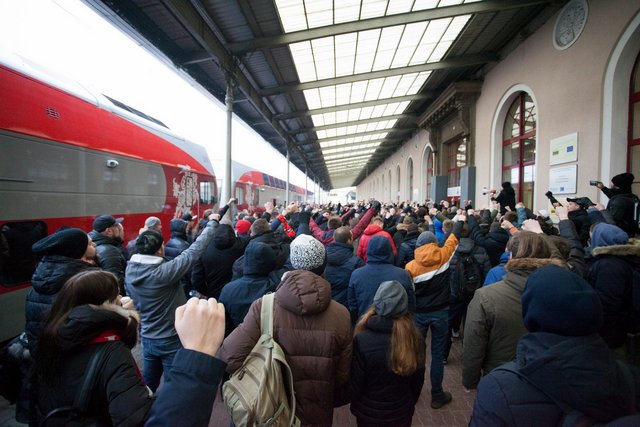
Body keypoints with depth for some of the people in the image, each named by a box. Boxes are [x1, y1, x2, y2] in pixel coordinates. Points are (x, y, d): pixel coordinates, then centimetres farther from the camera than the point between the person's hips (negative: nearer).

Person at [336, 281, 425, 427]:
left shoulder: (362, 340, -29)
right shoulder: (415, 337, -18)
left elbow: (354, 384, -18)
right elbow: (418, 380, -3)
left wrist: (344, 398, 2)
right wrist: (410, 403, 15)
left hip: (369, 414, -2)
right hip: (403, 412, 2)